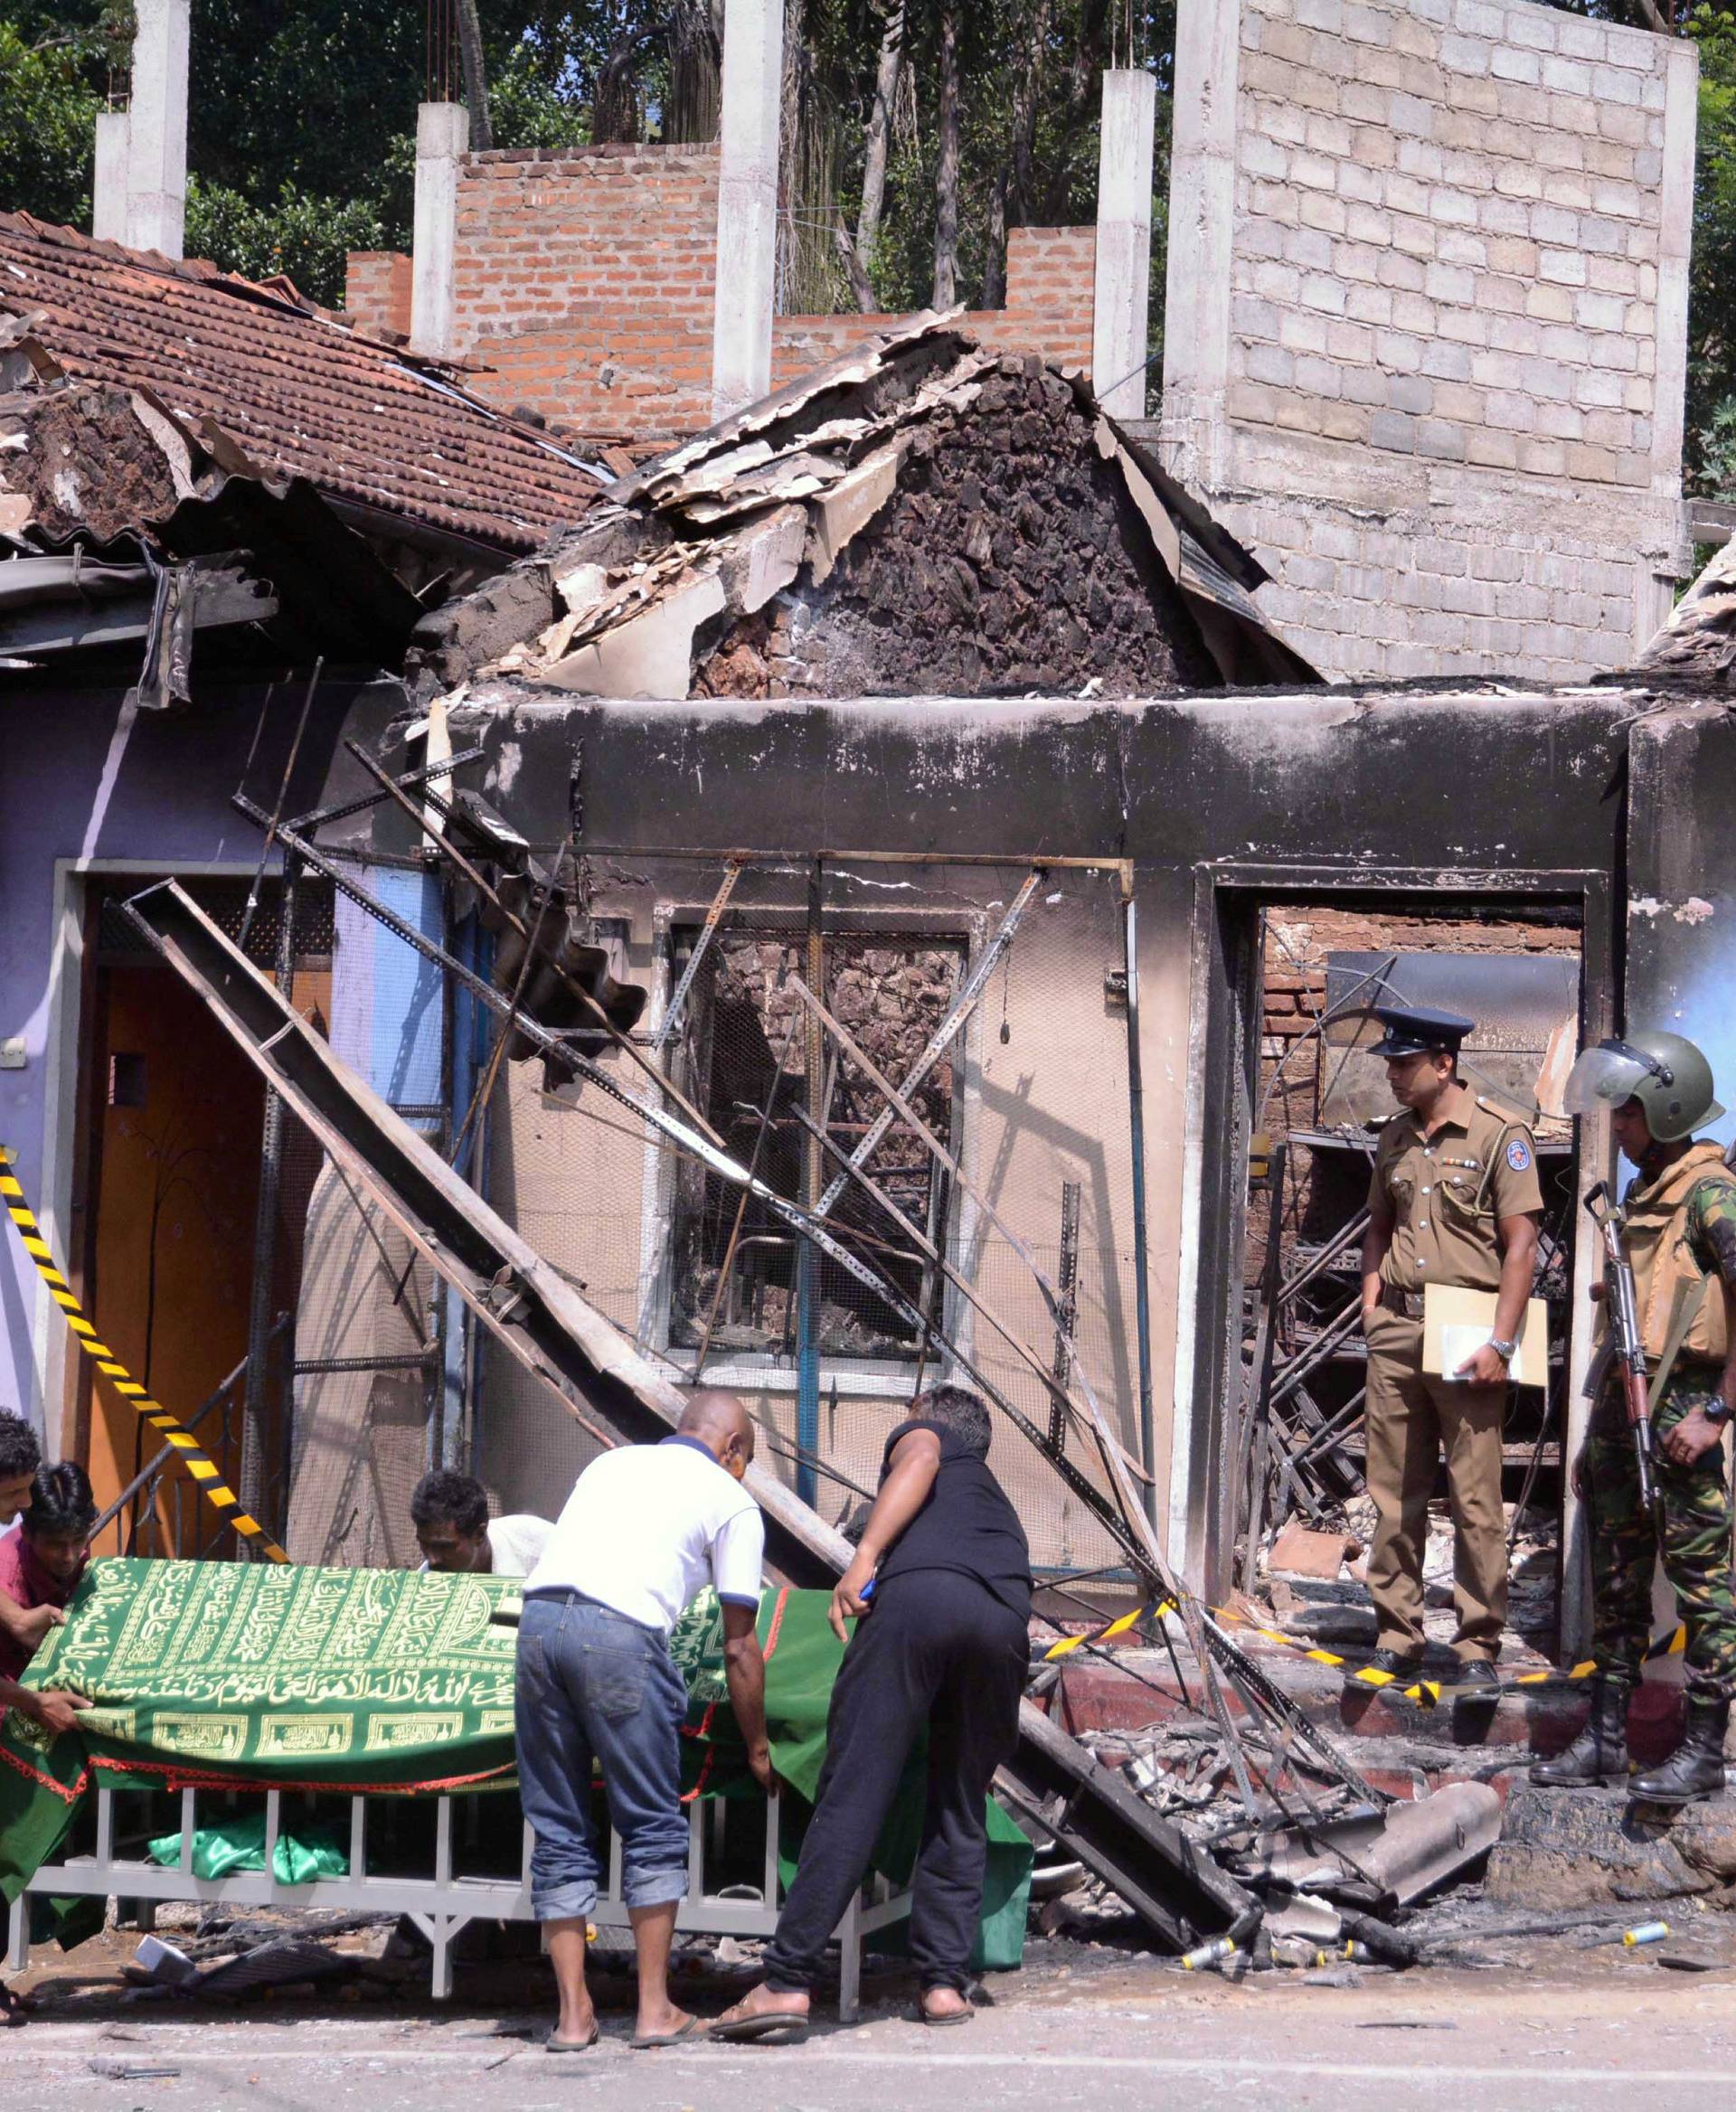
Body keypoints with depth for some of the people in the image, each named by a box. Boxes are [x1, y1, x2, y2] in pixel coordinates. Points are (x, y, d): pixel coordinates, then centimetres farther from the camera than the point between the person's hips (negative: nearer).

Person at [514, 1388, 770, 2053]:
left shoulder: (612, 1463, 30)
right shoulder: (730, 1500, 15)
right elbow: (738, 1648, 15)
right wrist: (758, 1749, 26)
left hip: (539, 1617, 5)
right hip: (621, 1633, -5)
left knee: (559, 1831, 11)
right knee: (652, 1827, 9)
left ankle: (573, 2013, 10)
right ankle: (655, 2009, 9)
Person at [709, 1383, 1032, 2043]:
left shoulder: (921, 1436, 29)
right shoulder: (997, 1500, 44)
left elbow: (920, 1460, 5)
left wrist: (866, 1554, -7)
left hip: (918, 1592, -5)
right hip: (1004, 1618, 5)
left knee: (850, 1797, -9)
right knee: (959, 1811, 17)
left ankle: (787, 1983, -14)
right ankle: (945, 1981, 7)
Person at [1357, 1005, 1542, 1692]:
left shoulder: (1498, 1136, -6)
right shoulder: (1395, 1139, 13)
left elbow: (1521, 1243, -9)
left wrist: (1500, 1342, -15)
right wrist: (1371, 1289, 8)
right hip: (1396, 1329, 6)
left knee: (1476, 1499, -3)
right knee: (1394, 1493, 8)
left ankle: (1480, 1645, 3)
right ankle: (1398, 1636, 15)